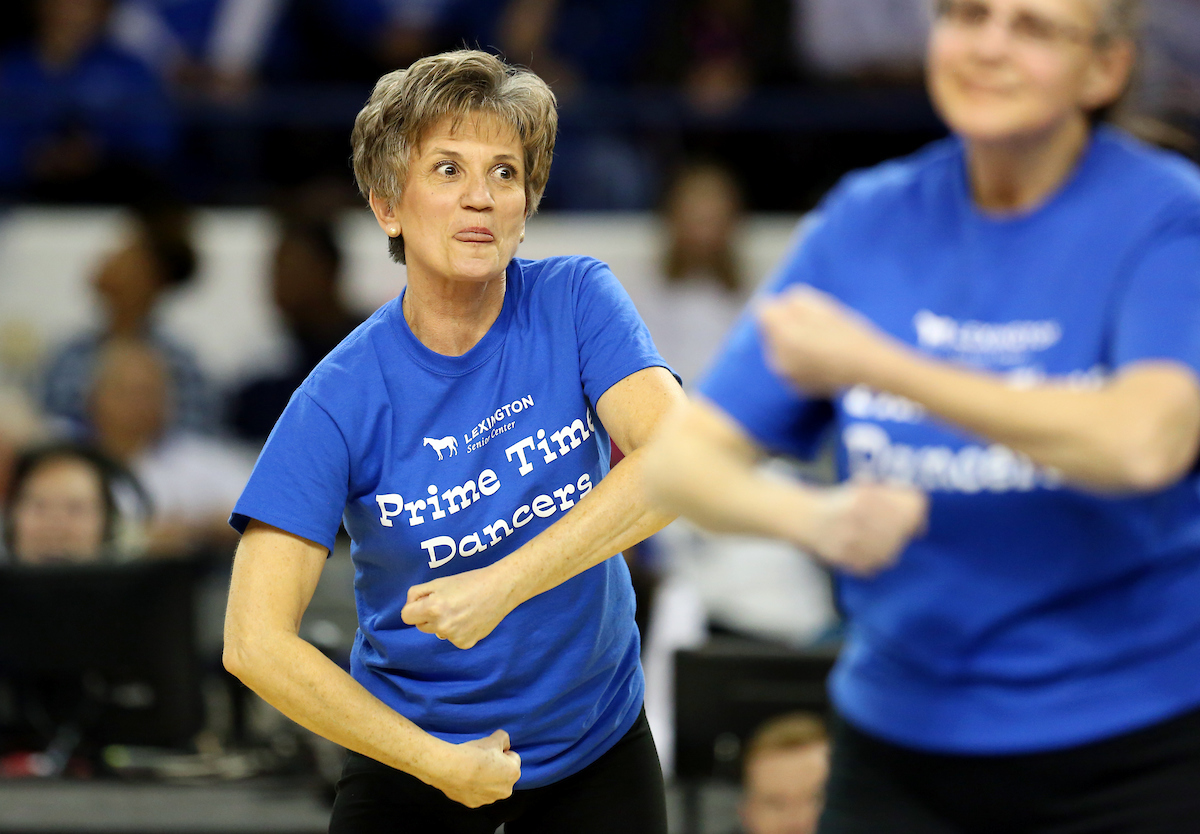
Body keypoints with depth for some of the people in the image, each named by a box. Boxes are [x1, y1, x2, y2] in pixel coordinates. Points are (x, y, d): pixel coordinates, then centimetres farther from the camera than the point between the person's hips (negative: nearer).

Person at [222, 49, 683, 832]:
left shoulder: (578, 300, -11)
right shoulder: (340, 400, -17)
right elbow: (256, 642, -20)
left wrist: (501, 585, -34)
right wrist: (439, 764, -20)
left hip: (597, 742, 1)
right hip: (414, 755, -1)